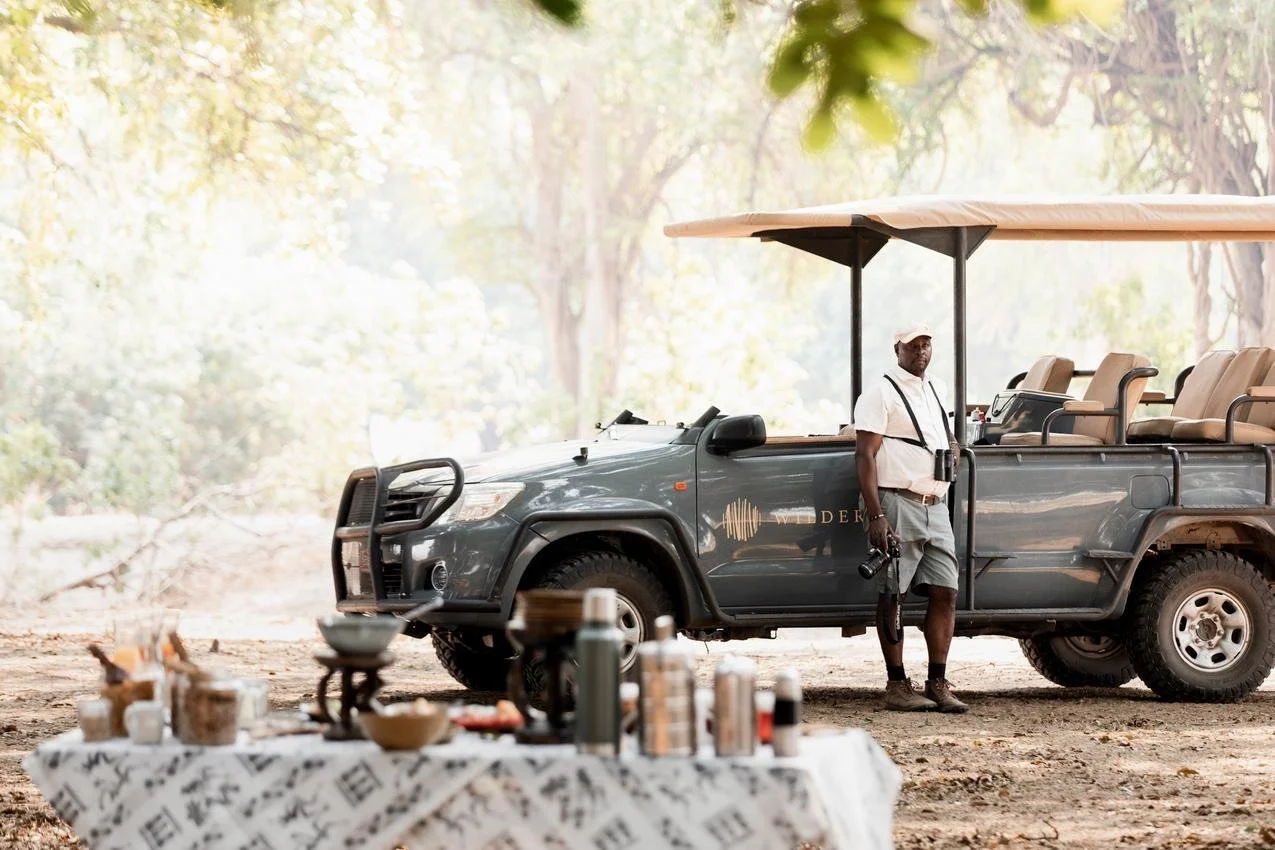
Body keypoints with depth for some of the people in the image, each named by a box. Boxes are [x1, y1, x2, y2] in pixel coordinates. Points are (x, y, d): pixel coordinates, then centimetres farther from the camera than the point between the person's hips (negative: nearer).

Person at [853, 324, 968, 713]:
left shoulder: (934, 390, 19)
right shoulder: (881, 393, -5)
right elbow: (865, 455, -12)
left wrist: (952, 447, 12)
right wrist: (875, 516, -21)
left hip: (935, 506, 7)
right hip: (897, 503, -7)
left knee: (944, 592, 1)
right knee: (892, 596, -3)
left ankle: (937, 683, 4)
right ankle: (897, 686, -1)